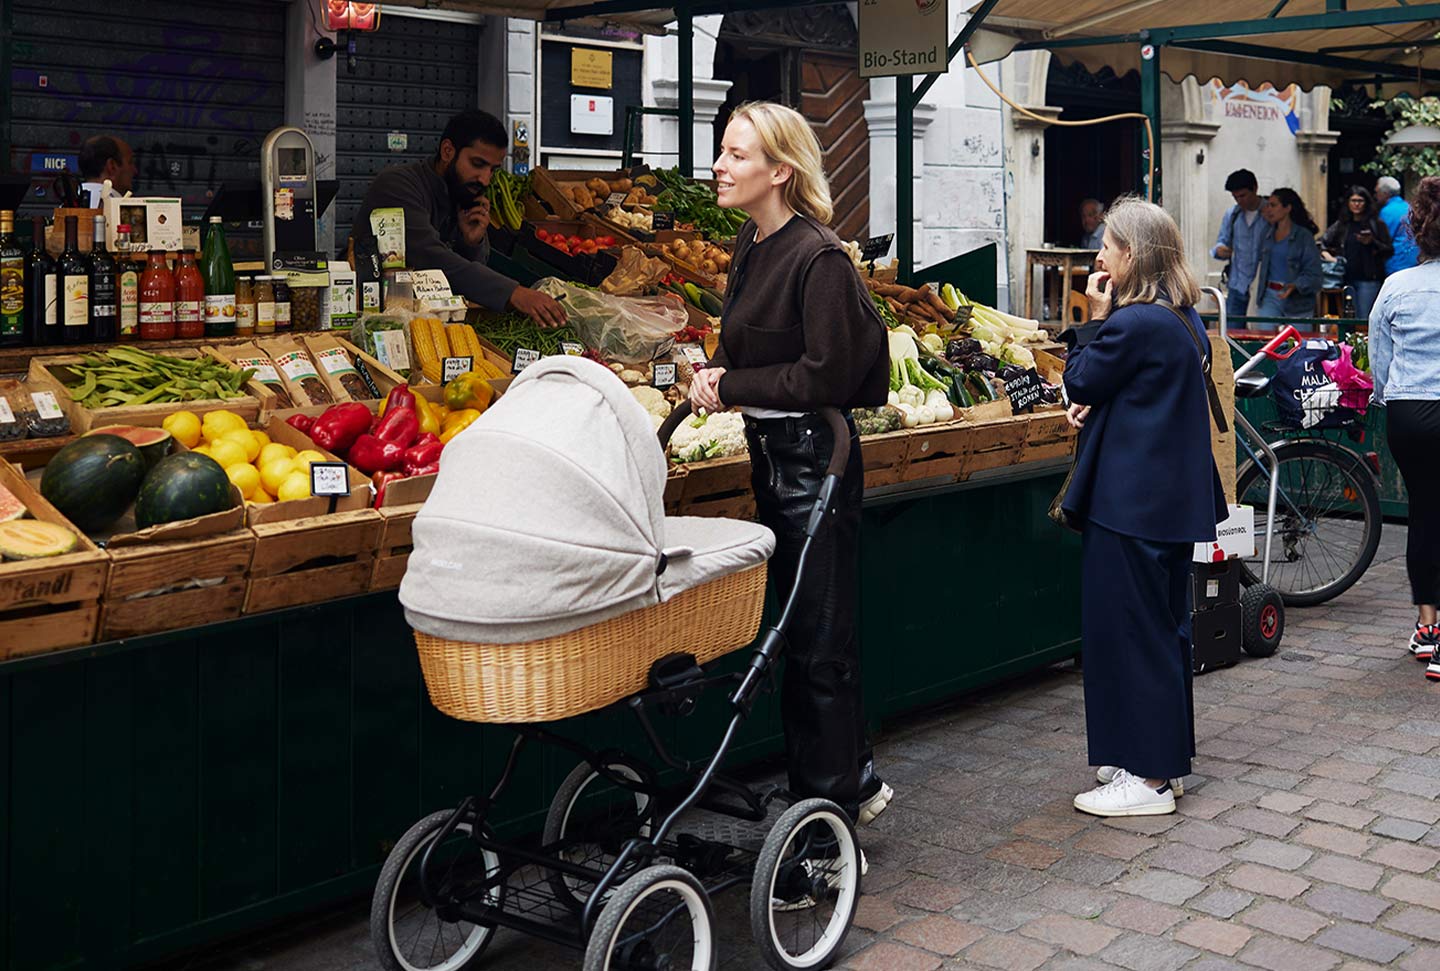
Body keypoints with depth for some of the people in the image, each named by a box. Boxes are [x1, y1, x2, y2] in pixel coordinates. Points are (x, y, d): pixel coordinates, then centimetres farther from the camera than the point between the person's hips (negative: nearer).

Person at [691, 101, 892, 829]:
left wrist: (732, 387, -13)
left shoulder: (818, 258, -17)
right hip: (770, 451, 9)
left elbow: (826, 374, -20)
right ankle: (853, 778, 31)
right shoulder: (753, 244, 10)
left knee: (820, 637, -2)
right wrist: (718, 376, -2)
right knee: (800, 627, 16)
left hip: (815, 455, -9)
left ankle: (834, 797, 10)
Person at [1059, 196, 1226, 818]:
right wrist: (1095, 406, 2)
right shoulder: (1184, 318, 11)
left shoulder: (1133, 323, -20)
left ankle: (1147, 779, 5)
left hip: (1130, 503, -10)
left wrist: (1096, 318, -3)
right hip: (1174, 499, 10)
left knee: (1128, 630, -2)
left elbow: (1081, 380, -9)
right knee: (1164, 625, 17)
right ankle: (1165, 758, 28)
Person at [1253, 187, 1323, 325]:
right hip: (1269, 296, 4)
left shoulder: (1304, 236, -7)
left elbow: (1313, 272, -10)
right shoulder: (1268, 232, 8)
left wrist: (1295, 286, -29)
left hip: (1297, 300, -4)